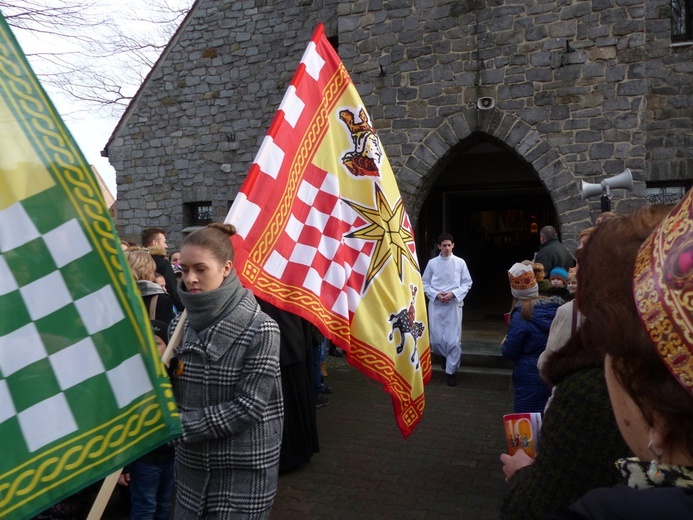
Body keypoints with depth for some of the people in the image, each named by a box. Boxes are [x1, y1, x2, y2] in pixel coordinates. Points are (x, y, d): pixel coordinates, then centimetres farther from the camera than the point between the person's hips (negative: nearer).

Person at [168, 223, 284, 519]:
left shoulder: (260, 330, -17)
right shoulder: (180, 325, 2)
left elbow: (247, 408, -18)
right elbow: (177, 394, 10)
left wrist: (180, 424, -17)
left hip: (244, 470, -5)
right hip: (191, 466, 6)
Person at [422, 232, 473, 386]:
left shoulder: (460, 262, 0)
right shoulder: (432, 263, 3)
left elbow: (467, 283, 2)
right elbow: (425, 283, 6)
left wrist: (453, 293, -12)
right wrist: (436, 294, -10)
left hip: (454, 304, -1)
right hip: (436, 304, 1)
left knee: (454, 339, -3)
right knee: (436, 338, 5)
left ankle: (451, 371, 12)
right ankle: (445, 355, 39)